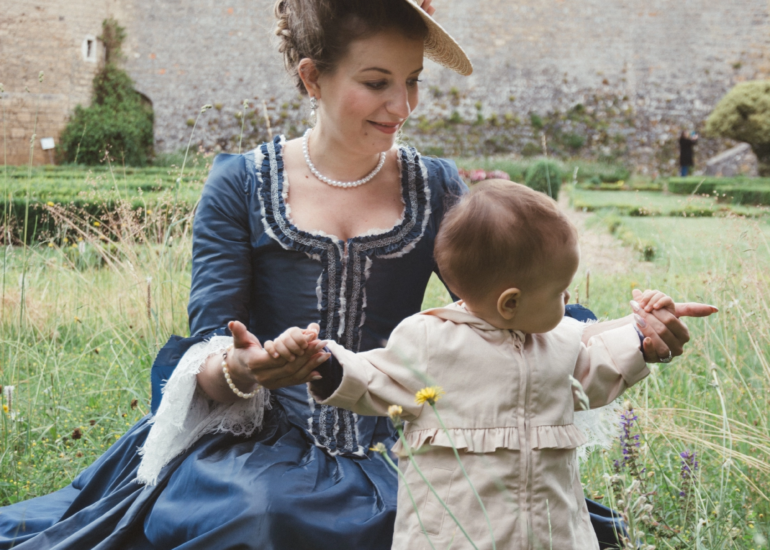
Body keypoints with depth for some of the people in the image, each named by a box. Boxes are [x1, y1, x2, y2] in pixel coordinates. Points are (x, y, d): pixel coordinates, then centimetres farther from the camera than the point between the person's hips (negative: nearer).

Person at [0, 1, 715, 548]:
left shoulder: (436, 189, 7)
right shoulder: (241, 184, 1)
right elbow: (207, 350, -4)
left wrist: (627, 331, -16)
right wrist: (239, 369, -29)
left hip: (388, 453, 3)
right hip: (257, 441, -2)